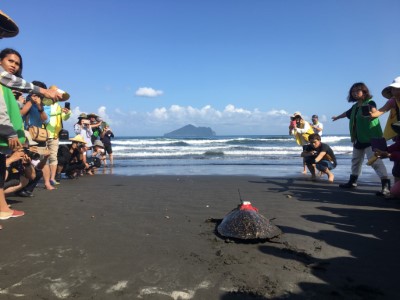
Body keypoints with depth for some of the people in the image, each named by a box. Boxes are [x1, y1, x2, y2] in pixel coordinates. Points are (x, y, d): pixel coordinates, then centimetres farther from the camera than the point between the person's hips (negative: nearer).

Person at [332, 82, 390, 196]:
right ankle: (352, 181, 33)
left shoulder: (370, 102, -9)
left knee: (375, 160, -21)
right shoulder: (355, 106, 14)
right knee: (355, 160, 19)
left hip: (371, 138, -9)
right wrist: (337, 117, 50)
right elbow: (347, 113, 34)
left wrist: (372, 113, -54)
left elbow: (374, 112, -31)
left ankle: (386, 185, -23)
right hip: (359, 139, 9)